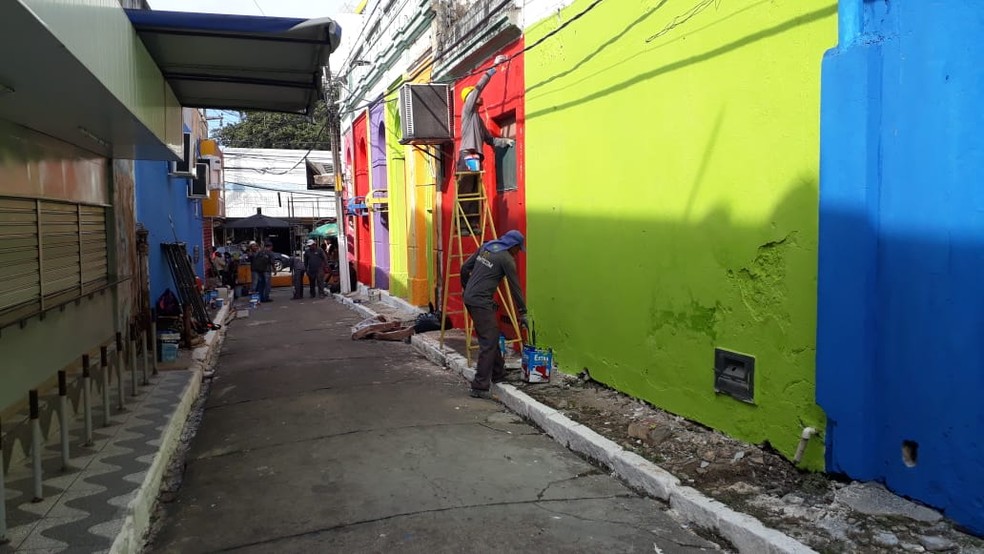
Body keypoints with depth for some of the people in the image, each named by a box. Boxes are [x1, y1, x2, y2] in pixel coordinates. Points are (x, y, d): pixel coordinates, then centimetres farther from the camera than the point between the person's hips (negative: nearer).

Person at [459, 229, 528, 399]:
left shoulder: (486, 247, 13)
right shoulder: (506, 259, -8)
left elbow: (465, 268, 15)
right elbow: (515, 287, -2)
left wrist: (466, 288, 28)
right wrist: (522, 313, 7)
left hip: (469, 297, 9)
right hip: (481, 302, -9)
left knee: (493, 335, 20)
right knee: (488, 342, -7)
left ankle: (498, 373, 32)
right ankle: (480, 387, -9)